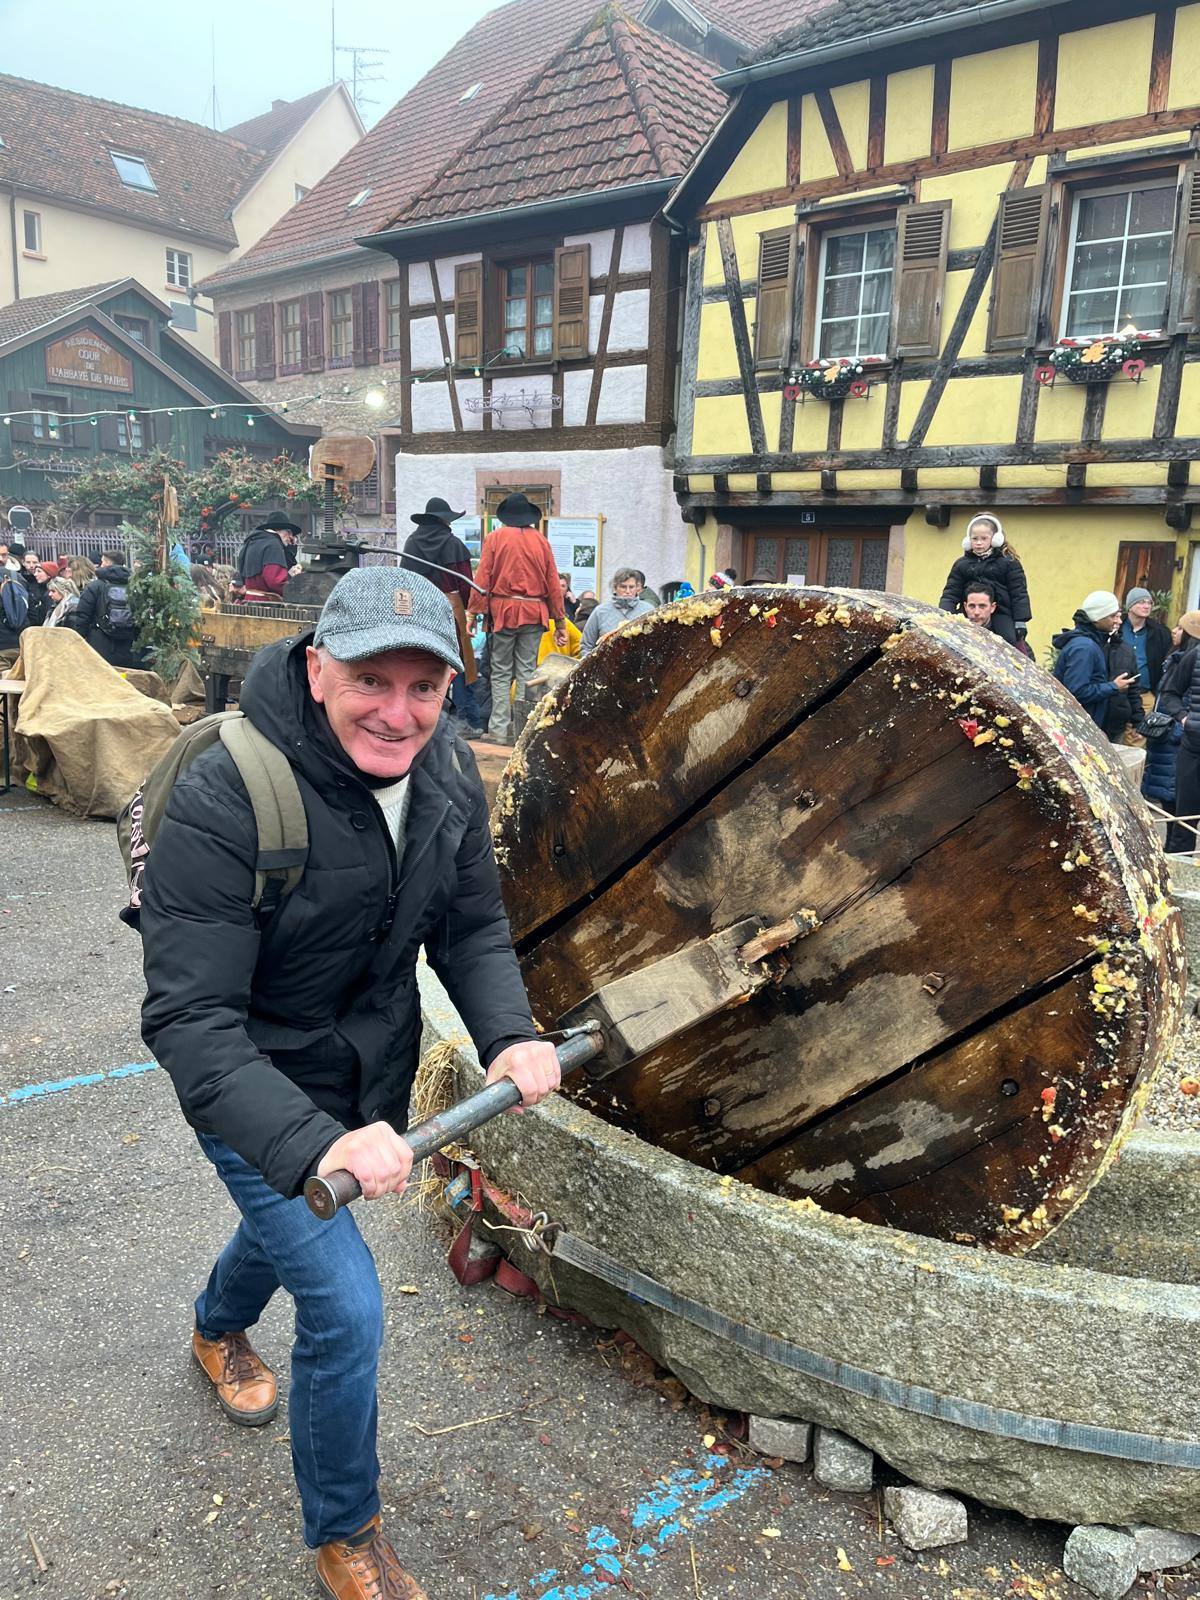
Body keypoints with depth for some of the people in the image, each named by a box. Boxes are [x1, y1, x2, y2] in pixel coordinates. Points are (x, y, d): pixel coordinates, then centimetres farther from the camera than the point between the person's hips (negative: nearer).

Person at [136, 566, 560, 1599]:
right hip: (262, 1093, -6)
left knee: (299, 1224, 31)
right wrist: (312, 1143, -48)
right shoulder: (223, 803, -34)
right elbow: (189, 1021, -35)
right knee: (347, 1309, -9)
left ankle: (220, 1329, 69)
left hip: (377, 1077, 6)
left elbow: (471, 926, -4)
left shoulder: (448, 772, -15)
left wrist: (509, 1034, -22)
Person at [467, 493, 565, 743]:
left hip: (503, 611, -2)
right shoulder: (541, 540, 6)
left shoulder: (495, 537, 0)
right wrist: (559, 621, 11)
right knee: (527, 671, 6)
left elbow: (483, 579, -5)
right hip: (534, 613, 2)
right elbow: (553, 583, 7)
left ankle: (499, 729, 3)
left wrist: (474, 613, -2)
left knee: (501, 673, 5)